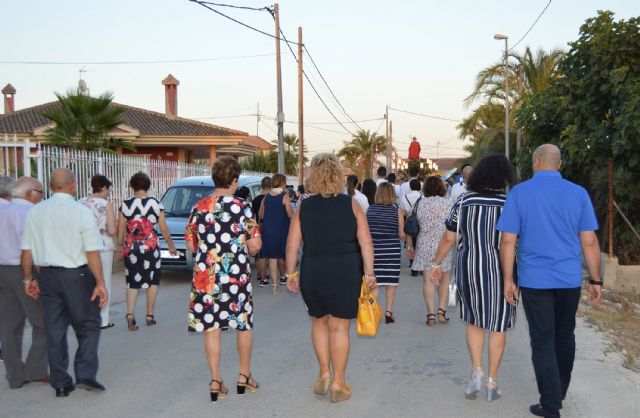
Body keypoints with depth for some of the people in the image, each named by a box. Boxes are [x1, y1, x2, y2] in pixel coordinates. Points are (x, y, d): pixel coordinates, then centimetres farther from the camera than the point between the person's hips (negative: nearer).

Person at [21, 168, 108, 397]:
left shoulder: (35, 212, 3)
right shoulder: (81, 211, -10)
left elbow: (26, 250, 5)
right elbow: (92, 252, -13)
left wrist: (28, 278, 16)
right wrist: (100, 283, -9)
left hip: (47, 276, 4)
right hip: (77, 275, -4)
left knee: (54, 330, 12)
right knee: (88, 326, 10)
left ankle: (61, 383, 17)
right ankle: (85, 375, 0)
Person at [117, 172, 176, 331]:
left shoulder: (125, 205, -3)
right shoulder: (156, 204, -5)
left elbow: (120, 229, -1)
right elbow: (164, 229, -2)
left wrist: (120, 245, 16)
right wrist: (171, 246, 12)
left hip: (131, 248, 1)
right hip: (151, 247, -1)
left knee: (132, 282, 7)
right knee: (153, 281, 13)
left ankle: (130, 314, -11)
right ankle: (150, 316, 17)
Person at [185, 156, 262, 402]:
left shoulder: (198, 208, 1)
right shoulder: (242, 207, -9)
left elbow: (191, 246, 6)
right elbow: (255, 245, -11)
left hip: (205, 276, 2)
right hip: (237, 275, -2)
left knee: (211, 327, 8)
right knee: (244, 325, 15)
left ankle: (215, 381, 11)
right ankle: (244, 376, 25)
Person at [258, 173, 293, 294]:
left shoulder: (266, 197, 3)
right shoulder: (284, 196, -12)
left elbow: (261, 215, 7)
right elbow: (291, 215, -13)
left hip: (268, 229, 3)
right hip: (281, 229, -3)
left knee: (272, 256, 4)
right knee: (281, 254, 15)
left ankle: (275, 283, 0)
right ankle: (282, 277, 32)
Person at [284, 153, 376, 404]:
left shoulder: (304, 207, 1)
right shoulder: (351, 204, -1)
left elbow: (292, 245, 0)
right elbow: (366, 243, -5)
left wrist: (291, 273, 9)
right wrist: (369, 273, -1)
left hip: (313, 272, 1)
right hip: (346, 272, -1)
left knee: (319, 321, 21)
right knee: (339, 327, 6)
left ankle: (324, 373, 20)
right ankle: (338, 384, 13)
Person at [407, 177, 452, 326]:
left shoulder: (420, 204, 3)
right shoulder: (446, 204, -1)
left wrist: (410, 246, 10)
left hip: (424, 245, 1)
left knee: (428, 280, 3)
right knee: (444, 280, 14)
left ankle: (431, 314, -1)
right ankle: (442, 310, 4)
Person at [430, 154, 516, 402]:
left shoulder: (464, 201, -3)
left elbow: (449, 237, 1)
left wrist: (437, 264, 12)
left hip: (469, 269, 2)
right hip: (500, 272, -1)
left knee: (473, 320, 20)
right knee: (497, 326, 12)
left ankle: (476, 372, 6)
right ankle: (492, 382, 17)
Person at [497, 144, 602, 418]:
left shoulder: (519, 193, -5)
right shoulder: (578, 193, -1)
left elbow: (507, 241, -8)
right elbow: (590, 242, -2)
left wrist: (508, 279, 0)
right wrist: (596, 280, 7)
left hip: (534, 280, -2)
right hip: (570, 279, 2)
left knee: (543, 341, 4)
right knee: (564, 336, 19)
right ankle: (560, 391, 34)